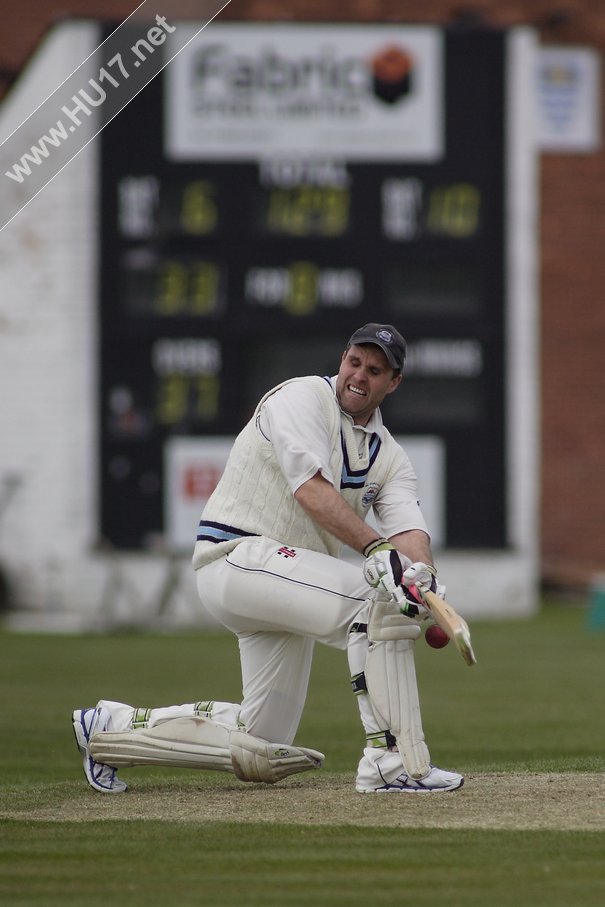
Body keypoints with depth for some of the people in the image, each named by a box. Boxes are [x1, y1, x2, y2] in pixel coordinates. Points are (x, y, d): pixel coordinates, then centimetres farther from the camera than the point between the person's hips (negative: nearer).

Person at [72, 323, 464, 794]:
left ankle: (114, 726, 23)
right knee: (377, 597, -29)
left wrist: (421, 572, -28)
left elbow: (409, 528, -5)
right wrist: (378, 548, -34)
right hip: (239, 556, -8)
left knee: (262, 754, 8)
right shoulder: (303, 398, -6)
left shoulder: (390, 457, 14)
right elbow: (311, 491, -22)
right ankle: (393, 763, -30)